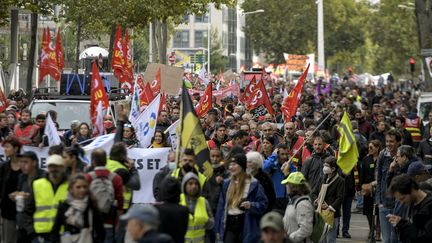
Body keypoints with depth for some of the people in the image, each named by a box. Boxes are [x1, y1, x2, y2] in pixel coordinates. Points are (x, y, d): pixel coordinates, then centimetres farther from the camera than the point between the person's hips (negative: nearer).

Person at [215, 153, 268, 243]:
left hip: (246, 225, -4)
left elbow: (263, 204, -4)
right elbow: (221, 206, 12)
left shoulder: (253, 184, -5)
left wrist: (251, 205, -24)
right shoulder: (227, 183, 10)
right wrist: (218, 229, 10)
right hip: (230, 225, 4)